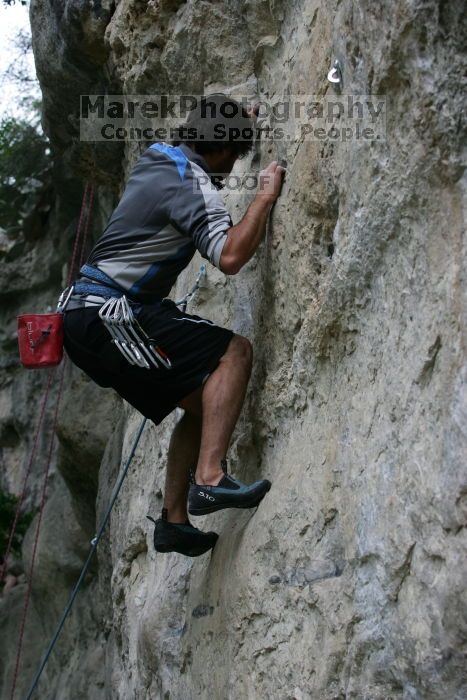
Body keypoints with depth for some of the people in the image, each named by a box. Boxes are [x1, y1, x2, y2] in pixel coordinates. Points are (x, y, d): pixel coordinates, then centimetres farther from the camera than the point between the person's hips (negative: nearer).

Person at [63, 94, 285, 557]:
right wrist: (266, 194, -16)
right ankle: (209, 478, -22)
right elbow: (230, 256, -29)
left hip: (87, 319, 10)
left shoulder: (156, 159, 16)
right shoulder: (191, 183, -13)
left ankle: (173, 520, 13)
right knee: (233, 350, -14)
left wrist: (239, 121, 43)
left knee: (202, 404, 12)